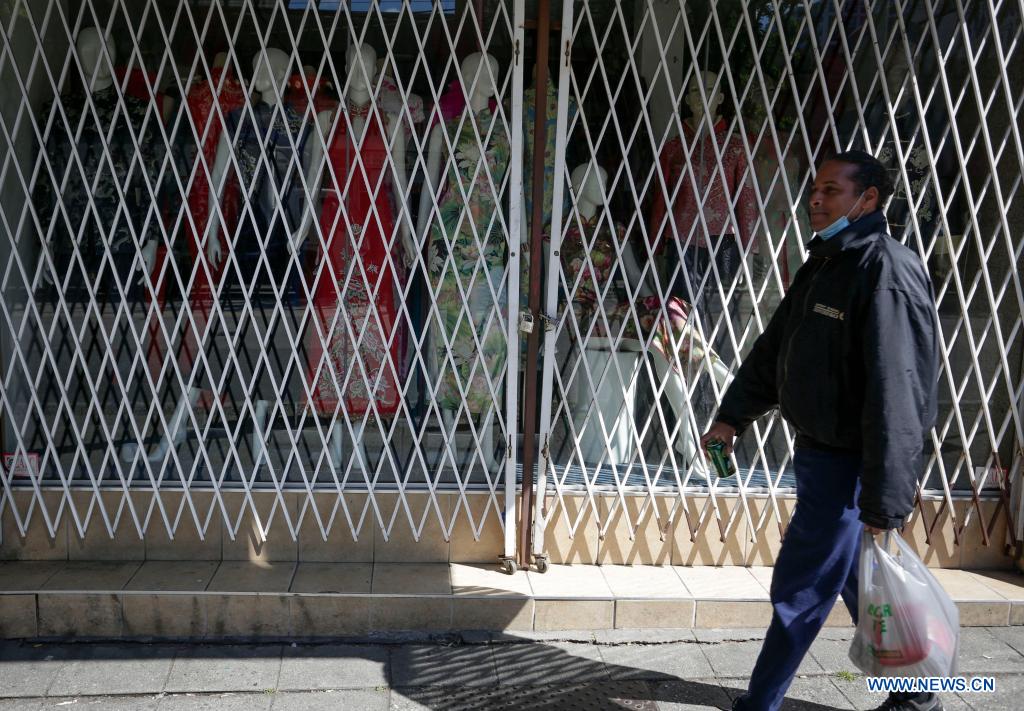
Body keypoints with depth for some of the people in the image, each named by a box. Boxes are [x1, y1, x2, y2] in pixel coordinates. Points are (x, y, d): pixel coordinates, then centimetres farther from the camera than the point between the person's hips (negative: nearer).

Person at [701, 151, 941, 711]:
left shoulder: (888, 273, -19)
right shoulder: (821, 266, 11)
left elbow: (896, 395, -24)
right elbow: (772, 348, 17)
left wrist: (884, 499, -25)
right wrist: (734, 415, 9)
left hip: (848, 464, -9)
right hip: (818, 453, 9)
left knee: (800, 591, 1)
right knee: (859, 585, 20)